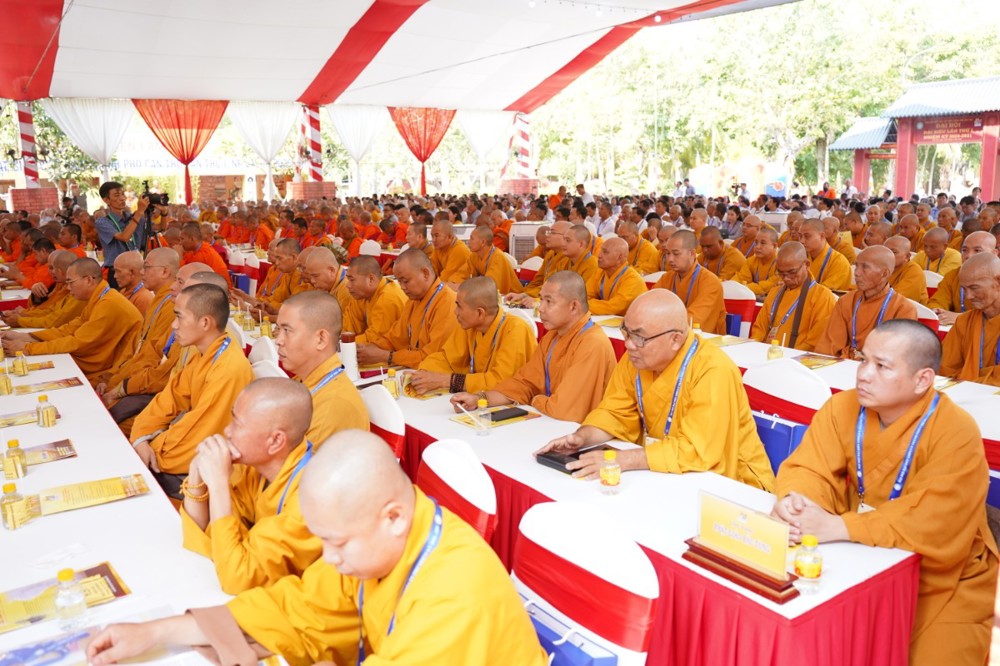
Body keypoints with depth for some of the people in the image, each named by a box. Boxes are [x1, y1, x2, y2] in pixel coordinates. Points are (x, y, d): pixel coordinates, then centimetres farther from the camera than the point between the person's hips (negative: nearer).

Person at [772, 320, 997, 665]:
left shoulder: (956, 432, -22)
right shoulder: (842, 407, -8)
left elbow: (935, 527, -30)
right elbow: (809, 469, -10)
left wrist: (838, 527, -37)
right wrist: (793, 500, -34)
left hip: (941, 578, -3)